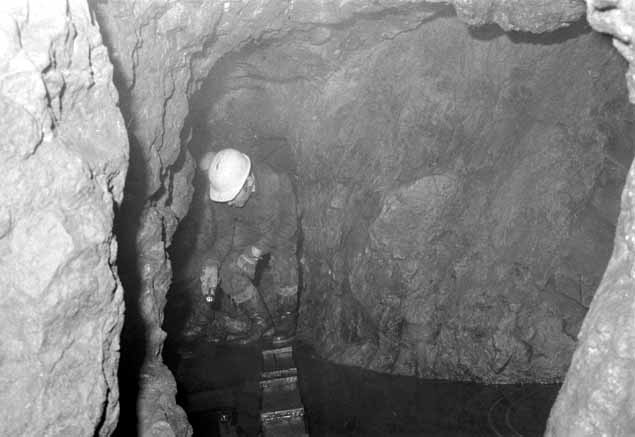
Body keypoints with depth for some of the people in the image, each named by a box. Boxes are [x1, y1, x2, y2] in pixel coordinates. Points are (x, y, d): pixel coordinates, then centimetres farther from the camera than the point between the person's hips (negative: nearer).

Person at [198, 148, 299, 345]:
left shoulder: (277, 181, -36)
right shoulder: (222, 190, -24)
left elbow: (289, 224, -22)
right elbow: (224, 235, -12)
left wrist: (257, 249, -29)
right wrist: (211, 263, -30)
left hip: (281, 232, -3)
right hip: (247, 232, 3)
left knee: (283, 264, -29)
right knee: (229, 273, -16)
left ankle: (288, 316, -1)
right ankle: (260, 319, 8)